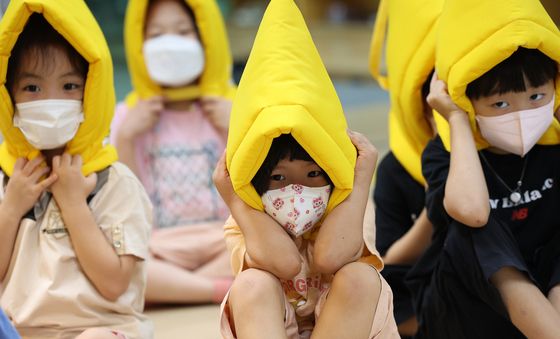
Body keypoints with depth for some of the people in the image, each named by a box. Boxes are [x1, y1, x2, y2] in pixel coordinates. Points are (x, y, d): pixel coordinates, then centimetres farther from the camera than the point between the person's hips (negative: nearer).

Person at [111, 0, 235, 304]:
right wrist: (125, 137, -5)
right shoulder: (129, 115, 8)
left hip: (222, 242, 0)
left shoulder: (229, 109, 8)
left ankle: (168, 287, -22)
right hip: (158, 248, 0)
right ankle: (225, 288, -25)